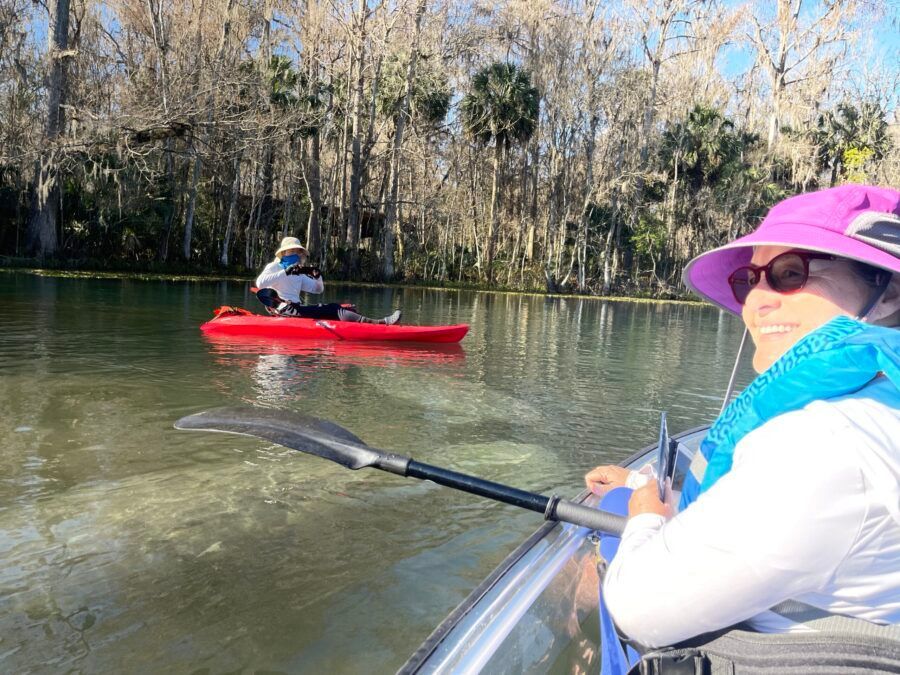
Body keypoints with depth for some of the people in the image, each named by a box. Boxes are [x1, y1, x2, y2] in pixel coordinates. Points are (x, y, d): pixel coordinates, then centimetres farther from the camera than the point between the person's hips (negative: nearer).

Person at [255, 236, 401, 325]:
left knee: (333, 308, -15)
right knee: (331, 310, -23)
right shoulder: (273, 267, 4)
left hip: (296, 307, 8)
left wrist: (317, 276, 0)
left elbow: (318, 289, 22)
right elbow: (260, 283, -17)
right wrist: (285, 272, -24)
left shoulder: (299, 275, 25)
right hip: (285, 309, -8)